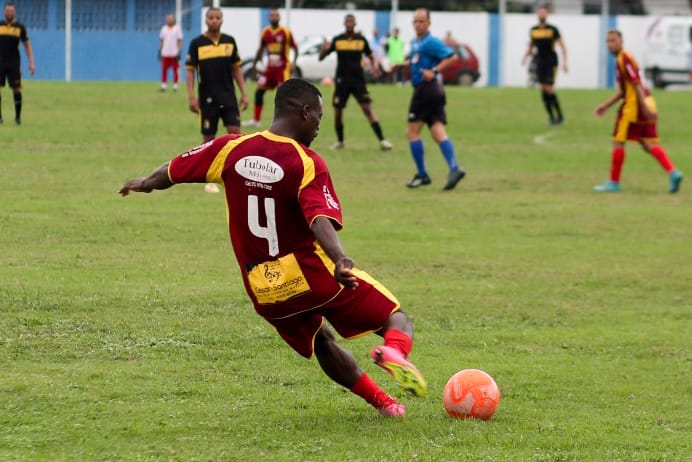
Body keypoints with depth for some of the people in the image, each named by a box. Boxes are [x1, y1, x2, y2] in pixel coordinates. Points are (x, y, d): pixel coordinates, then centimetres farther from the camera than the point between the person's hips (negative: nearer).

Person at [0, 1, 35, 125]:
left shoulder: (20, 27, 4)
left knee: (17, 89, -5)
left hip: (14, 64, -1)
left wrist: (31, 63, 0)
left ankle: (18, 116, 5)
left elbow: (27, 45, 8)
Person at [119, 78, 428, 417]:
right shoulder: (308, 163, -12)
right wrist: (339, 261, -43)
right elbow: (320, 221, -29)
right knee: (398, 322, 1)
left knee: (322, 344, 29)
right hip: (312, 273, -5)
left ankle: (382, 402, 21)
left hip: (265, 295, 5)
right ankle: (393, 352, -33)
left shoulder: (231, 149, 2)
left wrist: (145, 183, 34)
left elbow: (173, 171, 14)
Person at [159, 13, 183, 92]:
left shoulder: (177, 28, 0)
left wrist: (179, 52, -9)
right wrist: (160, 50, 10)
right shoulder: (164, 28, 11)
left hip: (174, 53, -3)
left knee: (175, 70, -1)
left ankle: (175, 85, 5)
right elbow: (162, 40, 15)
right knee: (164, 69, 0)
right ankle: (164, 85, 5)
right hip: (165, 53, 3)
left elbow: (180, 41, -1)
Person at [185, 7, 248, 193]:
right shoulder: (197, 44, -3)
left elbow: (236, 68, 12)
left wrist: (243, 92, 6)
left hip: (228, 97, 2)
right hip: (207, 99, -2)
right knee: (209, 137, 2)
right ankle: (209, 180, 11)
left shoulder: (229, 42, 6)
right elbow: (190, 70, -2)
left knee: (235, 132, -9)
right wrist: (191, 96, -11)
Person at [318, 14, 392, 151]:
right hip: (342, 80, 1)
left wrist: (375, 65, -8)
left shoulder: (361, 40, 3)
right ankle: (340, 141, 22)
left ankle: (382, 140, -13)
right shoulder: (337, 40, 2)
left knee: (367, 108, -11)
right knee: (338, 111, 2)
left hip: (358, 79, -1)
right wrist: (324, 50, -19)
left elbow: (370, 56, 14)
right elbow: (321, 58, 4)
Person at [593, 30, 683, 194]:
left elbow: (636, 84, -19)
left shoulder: (624, 59, -12)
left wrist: (645, 107, -23)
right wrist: (605, 106, 28)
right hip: (644, 104, 9)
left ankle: (614, 183, 8)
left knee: (618, 142, 1)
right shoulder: (620, 59, 19)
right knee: (648, 144, 4)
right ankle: (672, 172, -11)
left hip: (634, 105, -9)